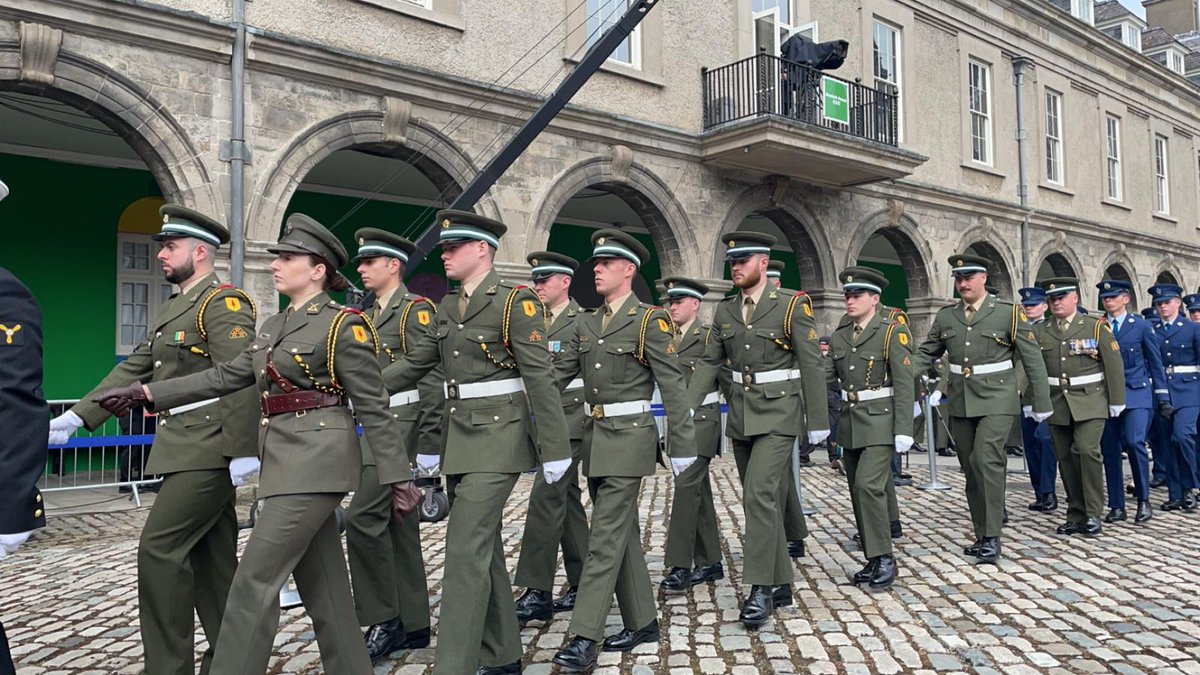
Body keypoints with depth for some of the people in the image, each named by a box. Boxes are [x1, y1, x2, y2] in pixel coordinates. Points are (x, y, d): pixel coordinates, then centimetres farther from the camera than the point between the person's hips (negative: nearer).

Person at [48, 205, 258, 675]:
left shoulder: (224, 300, -10)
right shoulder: (173, 309, 20)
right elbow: (133, 370, 20)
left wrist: (243, 450, -24)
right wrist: (76, 417, 13)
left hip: (208, 451, -9)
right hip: (185, 450, 9)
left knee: (159, 549, -8)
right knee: (210, 555, 12)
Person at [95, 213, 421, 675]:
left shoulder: (344, 325, -9)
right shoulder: (274, 326, 16)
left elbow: (373, 408, -11)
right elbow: (227, 376, 18)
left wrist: (399, 478, -11)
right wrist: (146, 393, 14)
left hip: (316, 459, -8)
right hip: (289, 461, 8)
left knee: (255, 579, -6)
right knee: (320, 581, 13)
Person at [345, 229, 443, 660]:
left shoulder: (416, 308, -8)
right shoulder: (368, 316, 18)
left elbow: (431, 380, -15)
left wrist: (429, 444, -19)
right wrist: (363, 436, 19)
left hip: (404, 427, -9)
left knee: (363, 517, -14)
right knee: (398, 526, 11)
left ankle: (383, 620, 0)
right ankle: (412, 625, 19)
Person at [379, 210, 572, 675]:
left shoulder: (516, 301, -10)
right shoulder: (447, 310, 13)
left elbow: (540, 378, -14)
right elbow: (414, 365, 16)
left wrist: (555, 449, -16)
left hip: (497, 438, -8)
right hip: (459, 438, 8)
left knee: (465, 552, -10)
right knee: (484, 549, 14)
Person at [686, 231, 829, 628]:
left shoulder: (792, 306, -7)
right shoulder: (725, 311, 8)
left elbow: (812, 365, -7)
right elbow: (709, 363, 8)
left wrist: (817, 421, -7)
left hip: (777, 414, -6)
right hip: (740, 416, 6)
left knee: (759, 494, -18)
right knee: (761, 500, 11)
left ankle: (761, 589, -9)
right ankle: (780, 584, 23)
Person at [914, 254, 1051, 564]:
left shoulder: (1009, 313, -3)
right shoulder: (945, 317, 8)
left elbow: (1033, 360, -1)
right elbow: (925, 355, 9)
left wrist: (1041, 404, -3)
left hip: (996, 401, -4)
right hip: (959, 403, 5)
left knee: (986, 461, -18)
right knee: (971, 469, 10)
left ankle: (992, 537, -8)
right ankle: (982, 535, 21)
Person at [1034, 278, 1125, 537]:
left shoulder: (1096, 327, 1)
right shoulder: (1040, 332, 8)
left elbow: (1114, 366, 1)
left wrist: (1117, 401, -1)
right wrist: (1031, 401, 5)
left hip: (1090, 404, -3)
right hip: (1056, 406, 3)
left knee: (1086, 450, -18)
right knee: (1066, 459, 5)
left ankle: (1093, 514, -3)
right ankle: (1076, 516, 16)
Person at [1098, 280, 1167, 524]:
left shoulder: (1141, 326, 2)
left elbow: (1156, 363, 5)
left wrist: (1163, 397, 3)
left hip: (1136, 394, -2)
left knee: (1134, 441, -18)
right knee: (1109, 450, 3)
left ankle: (1144, 500, 0)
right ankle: (1117, 506, 12)